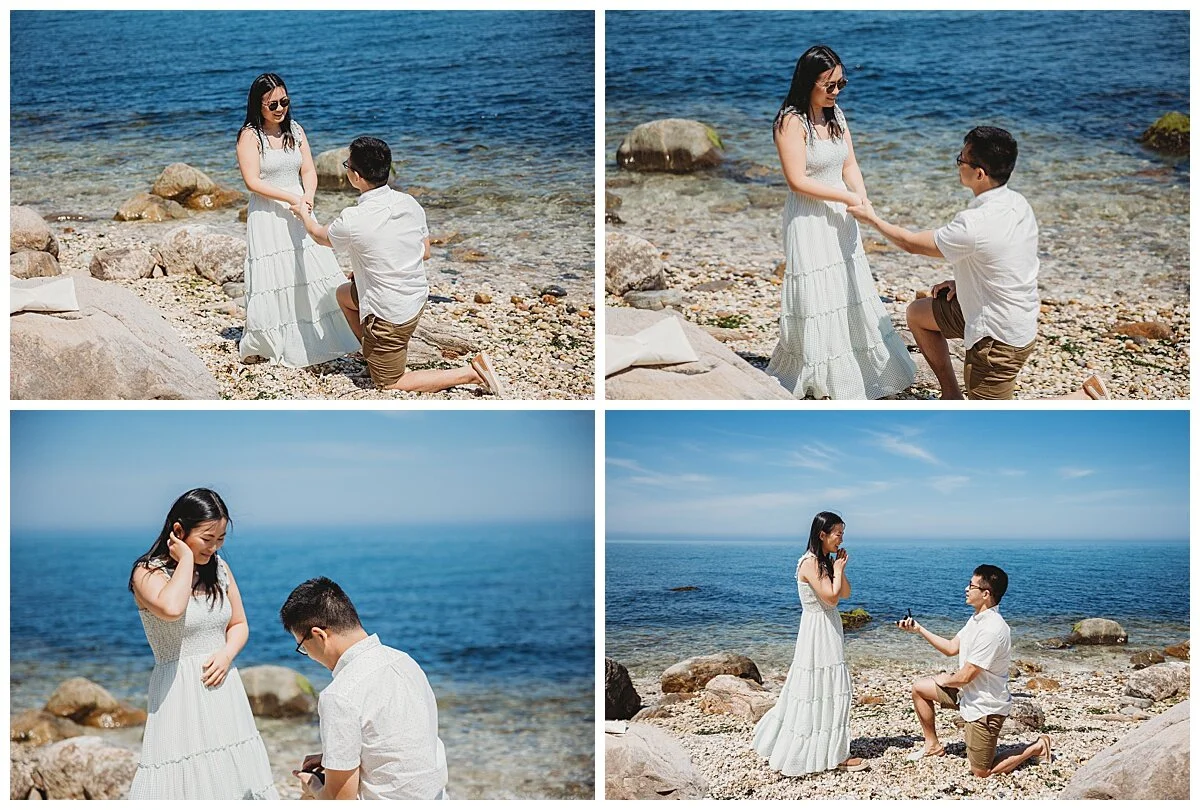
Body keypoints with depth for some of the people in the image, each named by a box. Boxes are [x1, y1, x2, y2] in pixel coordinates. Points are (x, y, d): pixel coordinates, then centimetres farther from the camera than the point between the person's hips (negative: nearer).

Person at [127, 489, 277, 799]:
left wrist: (227, 654, -5)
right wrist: (186, 559, -19)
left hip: (223, 688, 6)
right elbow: (171, 609, -32)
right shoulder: (148, 573, -10)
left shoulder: (218, 567, 7)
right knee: (184, 778, -7)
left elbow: (239, 624, 16)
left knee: (233, 772, 7)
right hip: (180, 692, -6)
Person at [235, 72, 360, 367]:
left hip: (299, 214, 5)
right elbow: (253, 182, -14)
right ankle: (259, 345, 9)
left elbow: (309, 171, 6)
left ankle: (318, 339, 15)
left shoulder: (296, 131, 9)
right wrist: (292, 198, -20)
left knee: (315, 274, 3)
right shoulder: (250, 135, -8)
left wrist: (308, 197, -15)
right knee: (273, 278, -4)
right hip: (267, 217, -5)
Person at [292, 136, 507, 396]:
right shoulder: (409, 203, -6)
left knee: (388, 383, 10)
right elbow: (425, 252, 8)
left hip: (390, 315, -8)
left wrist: (303, 213, 21)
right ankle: (372, 356, 33)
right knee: (344, 294, 29)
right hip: (418, 297, 8)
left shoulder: (353, 220, -24)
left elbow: (320, 236, 0)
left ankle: (472, 373, -3)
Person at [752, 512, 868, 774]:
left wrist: (839, 568, -2)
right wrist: (838, 570, -10)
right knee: (822, 692, -4)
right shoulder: (810, 563, -18)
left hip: (828, 631, 10)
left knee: (811, 690, 15)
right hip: (818, 631, -10)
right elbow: (831, 596, -24)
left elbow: (845, 593, 10)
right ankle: (833, 755, 1)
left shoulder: (825, 562, 11)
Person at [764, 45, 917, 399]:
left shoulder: (836, 114, 7)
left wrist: (862, 198, -11)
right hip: (809, 221, -8)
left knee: (852, 295, 13)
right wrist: (848, 197, -20)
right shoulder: (791, 122, -16)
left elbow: (849, 165, 8)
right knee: (817, 298, -1)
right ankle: (814, 377, 13)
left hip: (841, 219, 8)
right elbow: (798, 180, -20)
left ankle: (856, 375, 26)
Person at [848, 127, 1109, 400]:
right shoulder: (1017, 203, -4)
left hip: (998, 337, -9)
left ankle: (1085, 398, 1)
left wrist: (872, 219, 1)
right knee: (917, 313, 21)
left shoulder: (974, 225, -30)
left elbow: (911, 243, -14)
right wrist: (962, 282, 7)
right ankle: (951, 395, 29)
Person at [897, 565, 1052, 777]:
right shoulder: (977, 619, 0)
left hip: (985, 707, -9)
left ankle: (1036, 748, 13)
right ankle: (933, 746, 27)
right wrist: (919, 629, 6)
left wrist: (945, 680, -4)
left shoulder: (991, 630, -30)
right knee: (919, 689, 14)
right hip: (968, 694, 9)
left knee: (982, 773, -1)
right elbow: (951, 648, 12)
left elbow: (965, 676, -25)